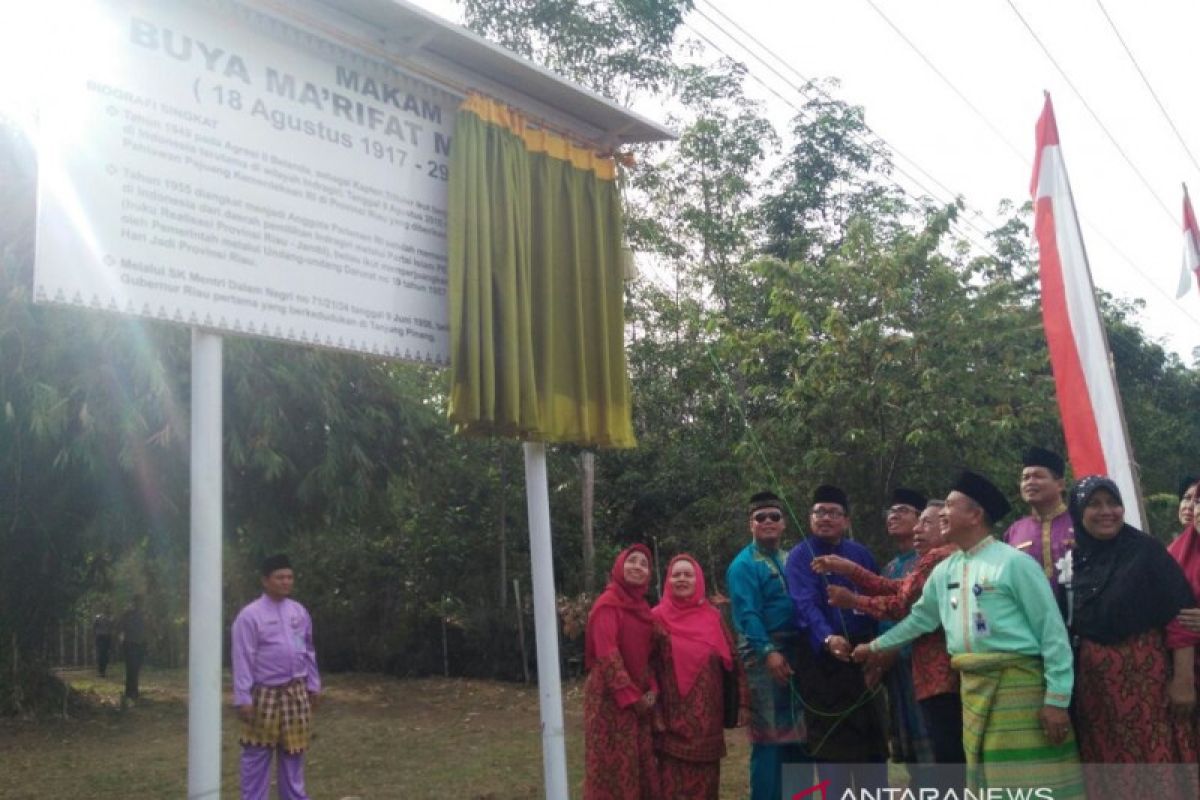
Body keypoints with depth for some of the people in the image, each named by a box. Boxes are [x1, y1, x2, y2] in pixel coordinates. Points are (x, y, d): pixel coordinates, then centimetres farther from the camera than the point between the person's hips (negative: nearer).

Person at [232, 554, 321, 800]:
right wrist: (243, 699, -15)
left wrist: (313, 685, 12)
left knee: (293, 751, 15)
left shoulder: (300, 612, 7)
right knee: (257, 755, 3)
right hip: (265, 694, -5)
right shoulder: (250, 615, -11)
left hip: (297, 693, 5)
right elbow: (242, 659, -13)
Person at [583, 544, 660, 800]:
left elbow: (647, 654, 14)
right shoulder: (608, 603, -11)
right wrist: (630, 696, -17)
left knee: (642, 763, 9)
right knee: (615, 765, -3)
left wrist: (652, 689, -2)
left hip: (639, 697, 7)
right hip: (611, 697, -7)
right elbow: (607, 654, -17)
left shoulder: (642, 607, 13)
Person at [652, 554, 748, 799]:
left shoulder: (713, 616, 6)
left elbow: (733, 660, 6)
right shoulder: (658, 618, -1)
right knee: (674, 779, -2)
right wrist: (655, 711, -8)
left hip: (708, 713, 3)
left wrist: (744, 702, 0)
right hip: (673, 713, -2)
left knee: (706, 777, 8)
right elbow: (649, 667, -3)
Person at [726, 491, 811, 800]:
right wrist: (769, 652, -26)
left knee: (800, 734, 12)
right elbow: (747, 614, -16)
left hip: (796, 653, 7)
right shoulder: (744, 565, -6)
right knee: (769, 737, -5)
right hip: (765, 657, -7)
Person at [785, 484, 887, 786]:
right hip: (822, 659, -4)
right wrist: (827, 639, -36)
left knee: (871, 738, 9)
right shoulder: (800, 556, -4)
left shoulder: (861, 554, 10)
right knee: (829, 738, 1)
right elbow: (806, 604, -19)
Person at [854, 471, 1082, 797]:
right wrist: (875, 646, 32)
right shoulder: (943, 571, 12)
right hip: (973, 688, 7)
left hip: (1019, 686, -7)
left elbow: (1052, 631, -10)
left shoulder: (1013, 562, -9)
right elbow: (920, 618, 27)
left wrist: (1056, 699, -13)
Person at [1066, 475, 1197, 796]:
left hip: (1147, 673, -4)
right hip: (1094, 680, 4)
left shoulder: (1146, 551, -5)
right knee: (1109, 765, 11)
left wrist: (1184, 680, -15)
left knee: (1156, 759, -1)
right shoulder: (1075, 559, 6)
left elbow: (1180, 614, -10)